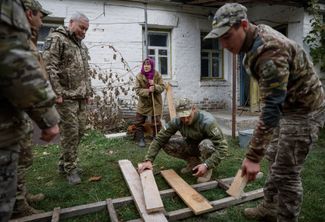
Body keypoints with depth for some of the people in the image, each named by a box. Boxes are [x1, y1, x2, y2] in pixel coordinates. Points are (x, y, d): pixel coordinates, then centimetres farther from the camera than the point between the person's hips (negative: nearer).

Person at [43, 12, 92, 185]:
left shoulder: (81, 45, 20)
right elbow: (49, 67, -15)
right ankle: (70, 169, 13)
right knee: (70, 133, -3)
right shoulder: (56, 39, -6)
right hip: (67, 97, -8)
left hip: (81, 97, 8)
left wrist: (88, 91, 16)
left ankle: (64, 163, 28)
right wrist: (57, 93, -19)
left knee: (79, 131, 11)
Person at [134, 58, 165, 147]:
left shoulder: (157, 75, -6)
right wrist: (147, 91, -27)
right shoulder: (139, 76, -6)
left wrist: (154, 86, -27)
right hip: (143, 103, 1)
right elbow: (137, 90, -12)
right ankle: (140, 139, 20)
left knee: (156, 123, 5)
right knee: (139, 122, 4)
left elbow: (162, 87, -8)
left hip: (156, 103, -1)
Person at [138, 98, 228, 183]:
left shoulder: (207, 121, -34)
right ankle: (194, 161, 4)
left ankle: (208, 169, -8)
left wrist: (207, 165, -45)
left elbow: (223, 147, -36)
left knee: (206, 144, -39)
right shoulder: (176, 121, -21)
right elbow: (159, 139, -19)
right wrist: (148, 160, -29)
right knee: (167, 145, -17)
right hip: (192, 145, 4)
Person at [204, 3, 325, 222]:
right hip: (288, 106, 10)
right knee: (275, 159, 18)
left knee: (286, 172, -2)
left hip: (304, 110, -10)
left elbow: (271, 109, -35)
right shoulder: (257, 33, -1)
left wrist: (253, 157, -33)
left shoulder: (270, 52, -32)